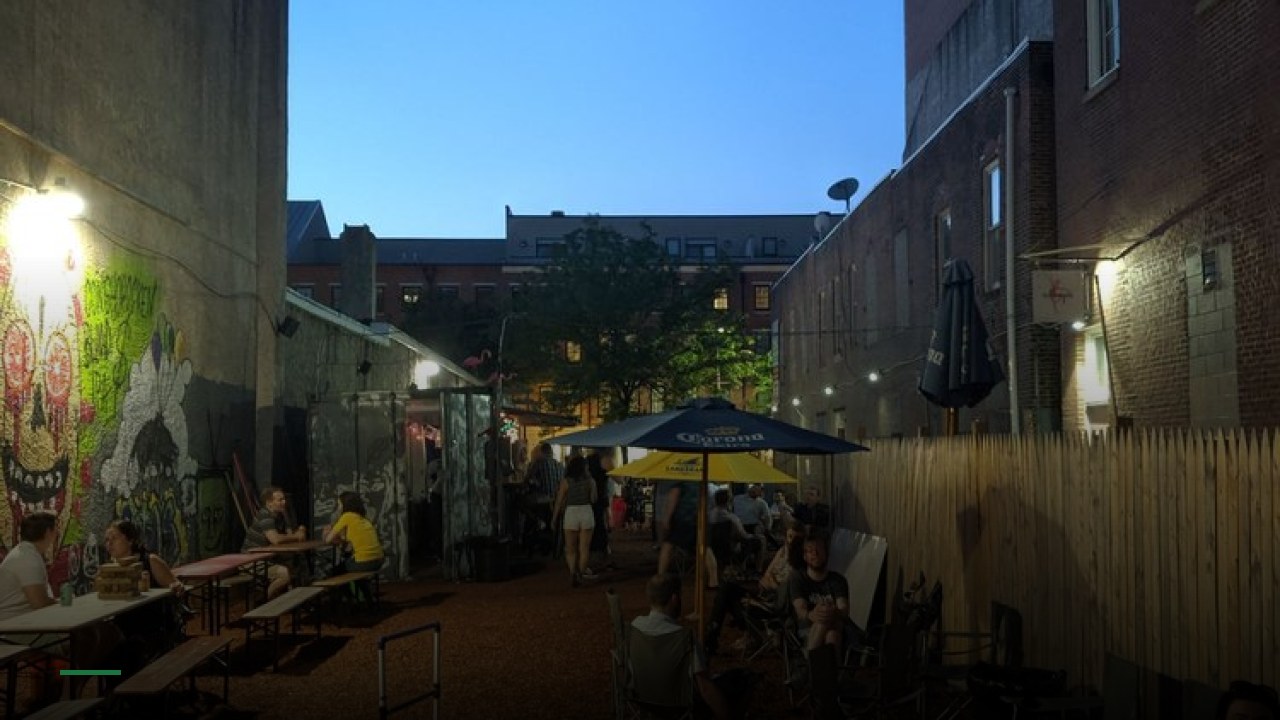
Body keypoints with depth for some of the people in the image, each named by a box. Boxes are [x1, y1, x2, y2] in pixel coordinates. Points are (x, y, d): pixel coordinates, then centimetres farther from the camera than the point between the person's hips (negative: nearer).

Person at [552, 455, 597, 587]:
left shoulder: (566, 481, -3)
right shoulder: (590, 481, 1)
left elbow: (559, 501, -2)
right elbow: (593, 499, 2)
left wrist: (555, 518, 6)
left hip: (571, 513, -1)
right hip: (587, 512, 1)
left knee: (571, 548, 8)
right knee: (584, 548, 8)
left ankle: (573, 572, -10)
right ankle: (581, 573, 7)